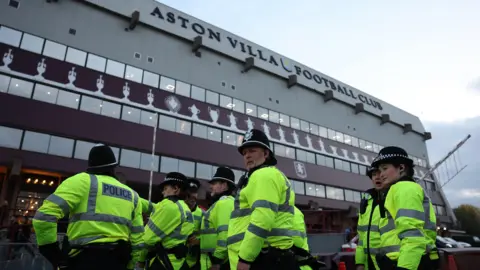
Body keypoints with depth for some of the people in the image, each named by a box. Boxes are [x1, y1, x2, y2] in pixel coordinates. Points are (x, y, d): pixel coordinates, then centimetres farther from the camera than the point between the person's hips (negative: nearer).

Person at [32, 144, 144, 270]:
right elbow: (137, 240, 12)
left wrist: (50, 248, 2)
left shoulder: (83, 181, -1)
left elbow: (44, 215, -10)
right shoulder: (132, 195, 13)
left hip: (85, 260, -4)